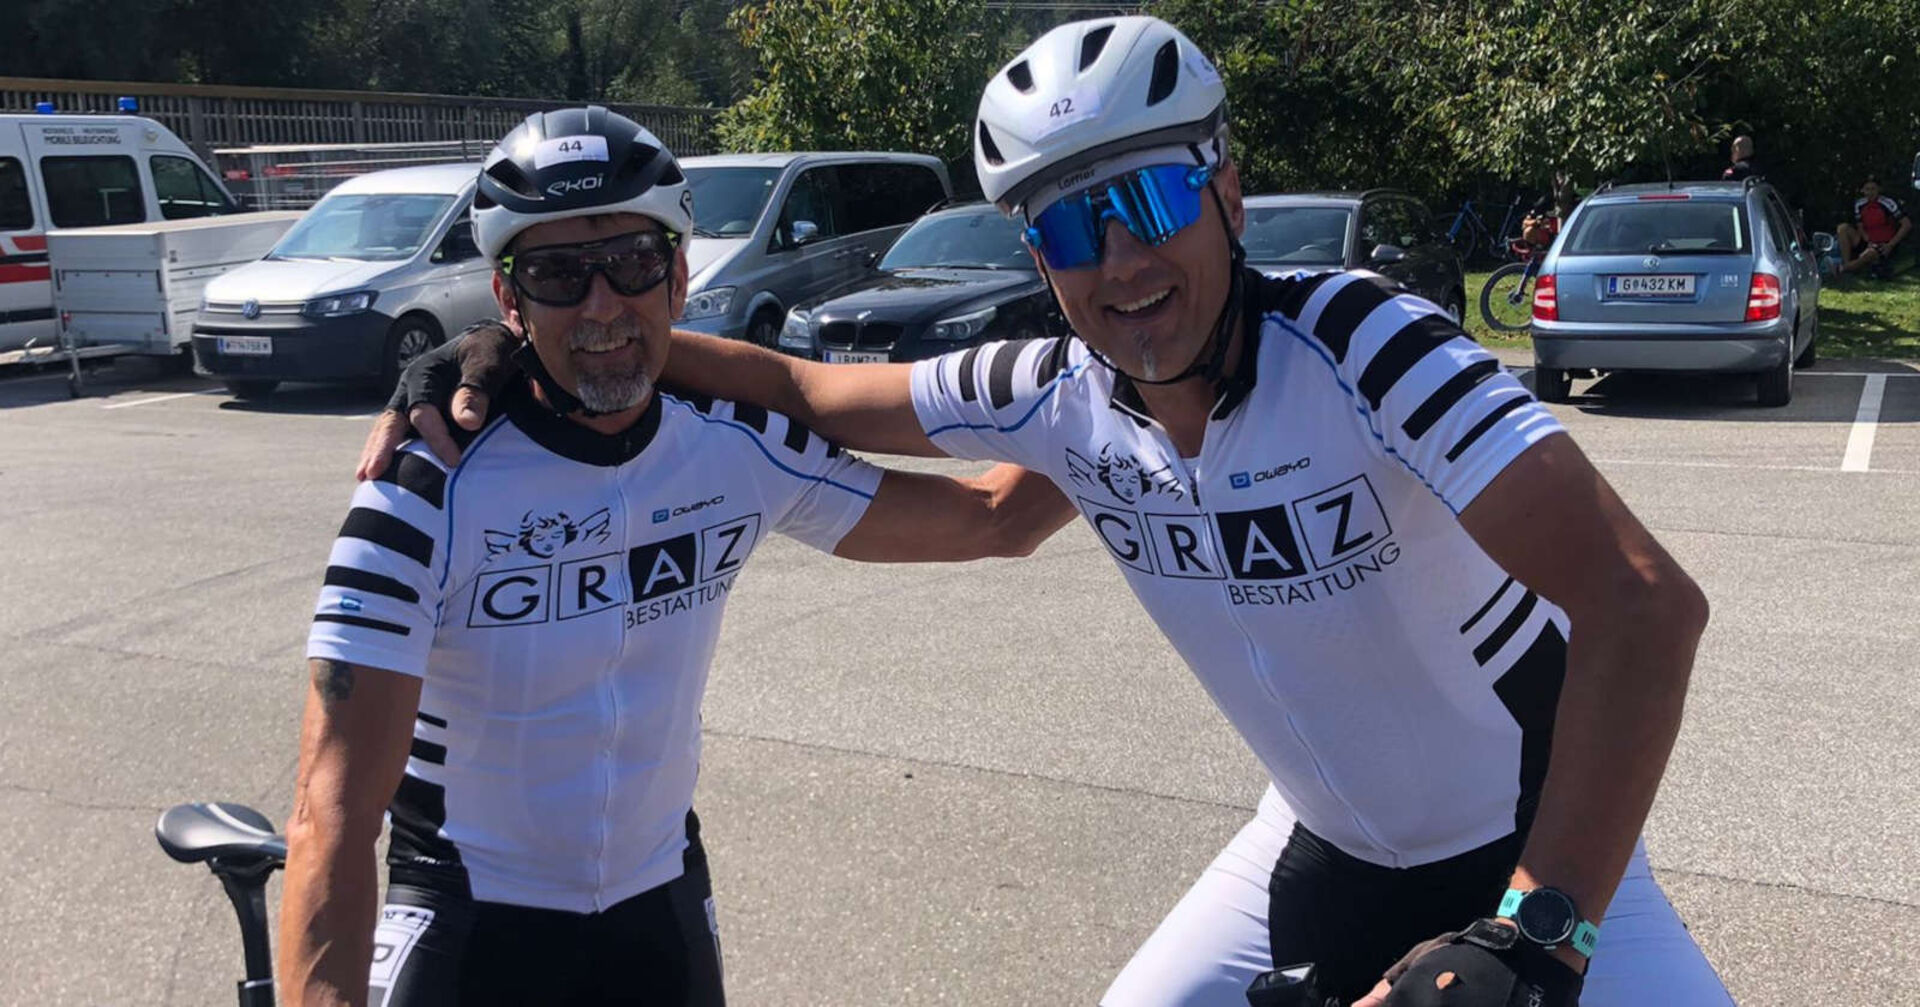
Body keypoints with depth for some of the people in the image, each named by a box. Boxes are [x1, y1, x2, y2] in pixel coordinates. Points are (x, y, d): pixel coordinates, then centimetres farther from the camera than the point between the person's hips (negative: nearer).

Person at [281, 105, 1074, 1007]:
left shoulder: (742, 453, -9)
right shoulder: (429, 493, -22)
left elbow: (989, 519, -3)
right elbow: (333, 818, -26)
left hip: (663, 912, 4)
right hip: (471, 931, -3)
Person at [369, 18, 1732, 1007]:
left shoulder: (1356, 343, -29)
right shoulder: (1055, 399, -14)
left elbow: (1646, 603, -37)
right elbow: (802, 387, -2)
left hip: (1547, 858, -3)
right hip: (1325, 855, 4)